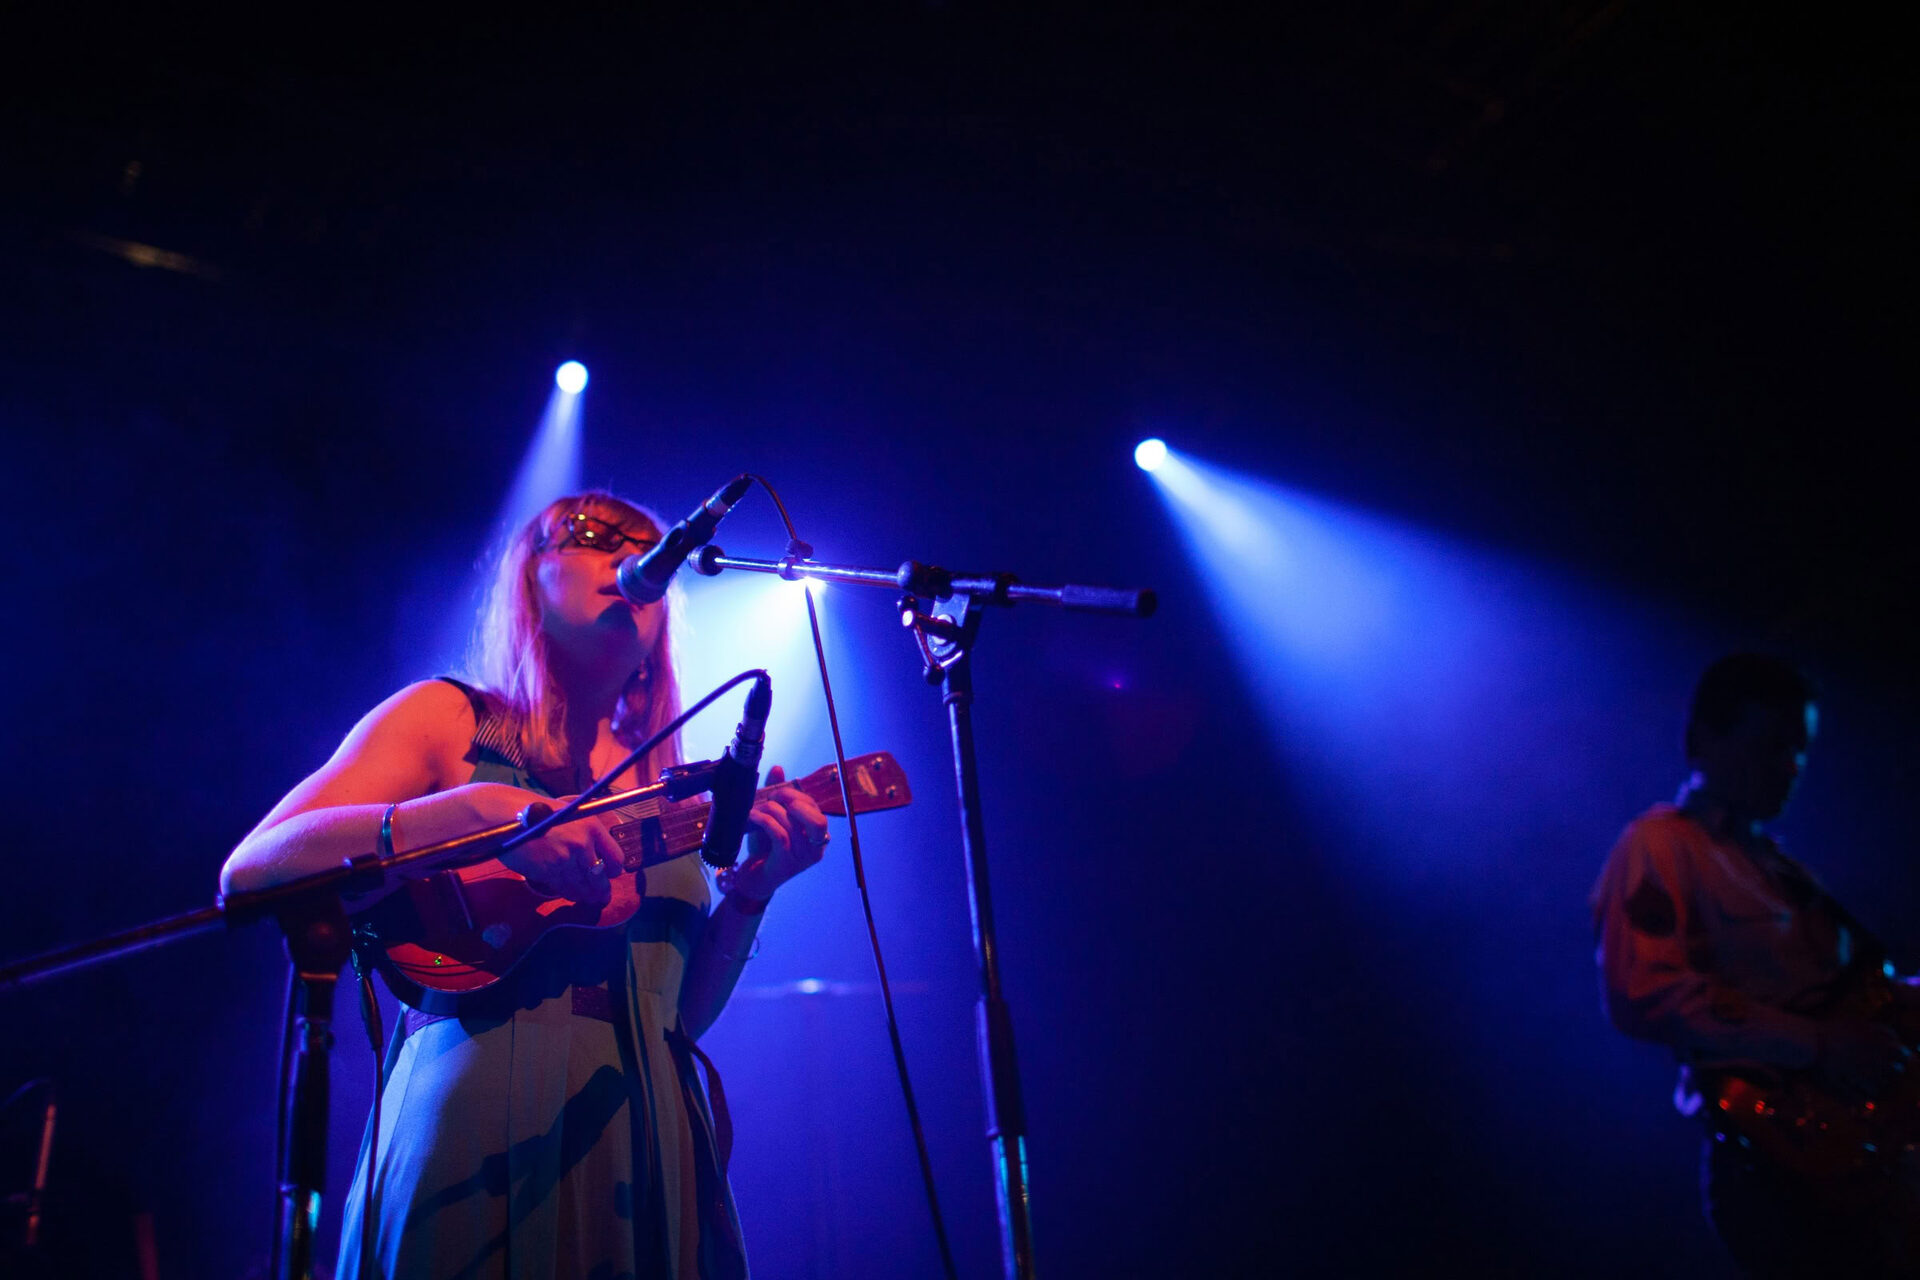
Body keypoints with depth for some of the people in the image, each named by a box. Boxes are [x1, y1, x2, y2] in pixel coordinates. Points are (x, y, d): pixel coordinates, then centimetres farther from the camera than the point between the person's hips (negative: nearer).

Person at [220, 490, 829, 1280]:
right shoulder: (449, 718, 3)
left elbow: (681, 1015, 11)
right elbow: (249, 872, -10)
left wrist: (754, 887, -5)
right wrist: (476, 811, -22)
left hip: (647, 1152, 4)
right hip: (478, 1138, -4)